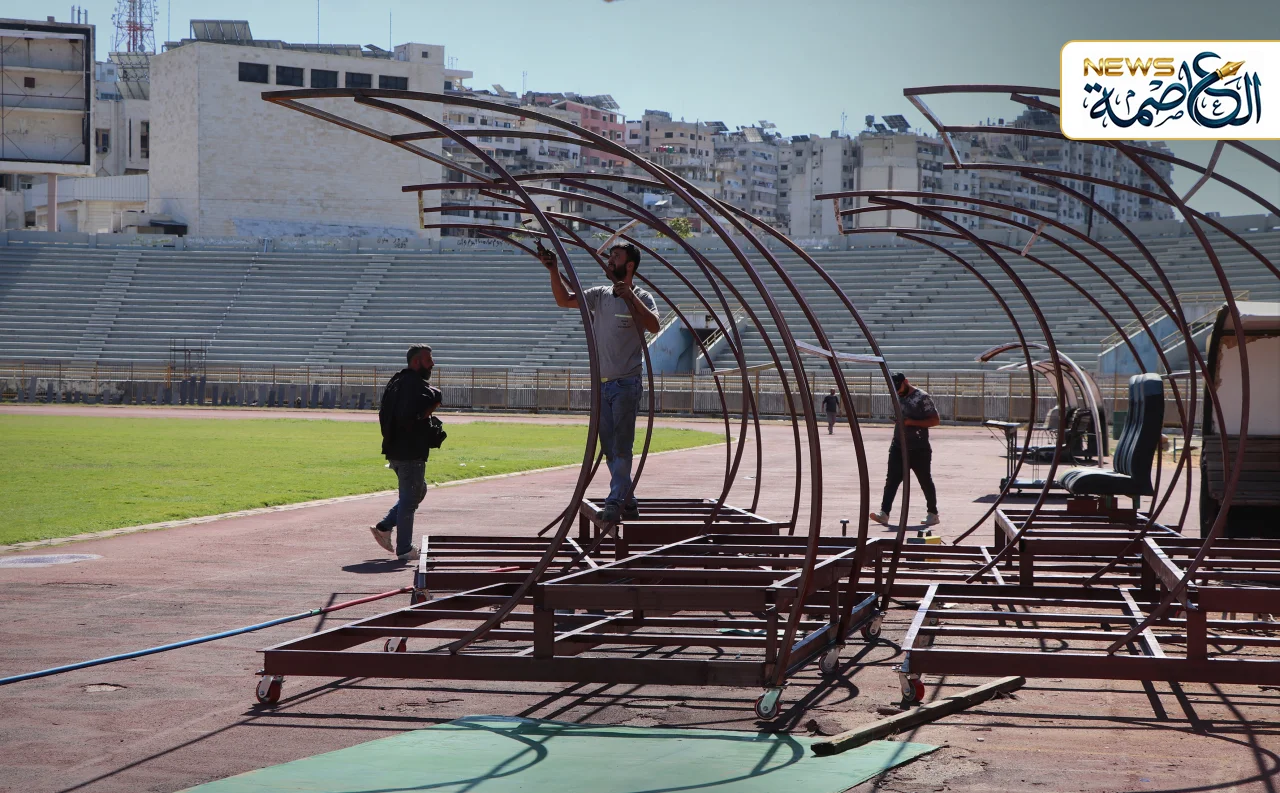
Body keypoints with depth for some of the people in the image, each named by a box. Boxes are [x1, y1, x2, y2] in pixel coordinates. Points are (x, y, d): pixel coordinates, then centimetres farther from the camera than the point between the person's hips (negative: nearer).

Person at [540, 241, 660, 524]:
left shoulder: (641, 298, -5)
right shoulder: (599, 296, 10)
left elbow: (654, 325, -23)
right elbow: (564, 300, 0)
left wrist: (629, 295, -27)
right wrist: (554, 271, -13)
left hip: (626, 384, -6)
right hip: (601, 384, 6)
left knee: (622, 446, -11)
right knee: (609, 448, 9)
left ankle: (615, 502, -13)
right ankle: (629, 502, 17)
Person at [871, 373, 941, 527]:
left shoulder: (922, 398, -10)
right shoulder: (898, 397, 12)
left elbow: (935, 420, -13)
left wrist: (912, 422, -21)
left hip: (919, 450, -6)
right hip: (898, 448, 6)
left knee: (925, 481, 6)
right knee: (891, 480, -6)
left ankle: (933, 514, 18)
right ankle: (884, 513, -13)